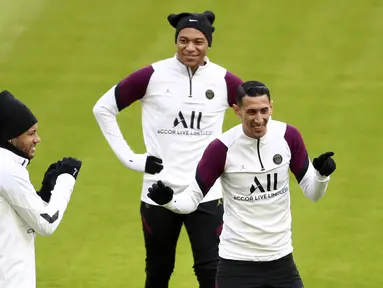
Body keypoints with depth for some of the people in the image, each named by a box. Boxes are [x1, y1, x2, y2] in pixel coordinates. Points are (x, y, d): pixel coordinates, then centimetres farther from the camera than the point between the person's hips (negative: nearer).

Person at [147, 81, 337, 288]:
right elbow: (193, 198, -8)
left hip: (281, 259, 3)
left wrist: (322, 174, -19)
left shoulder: (288, 136, -5)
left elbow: (312, 193, 3)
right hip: (237, 262, -3)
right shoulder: (222, 148, -14)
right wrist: (168, 201, -28)